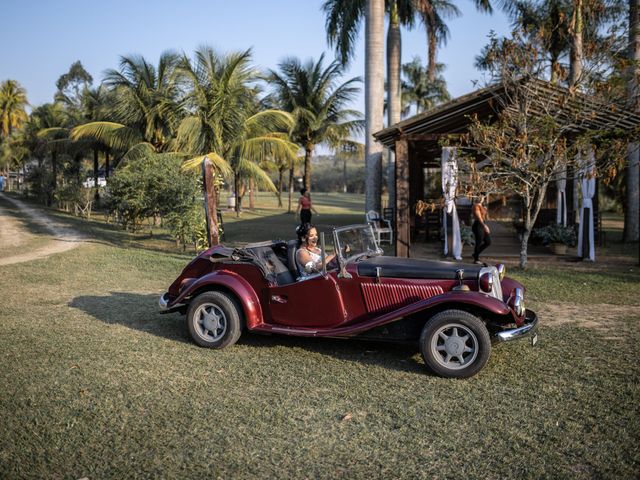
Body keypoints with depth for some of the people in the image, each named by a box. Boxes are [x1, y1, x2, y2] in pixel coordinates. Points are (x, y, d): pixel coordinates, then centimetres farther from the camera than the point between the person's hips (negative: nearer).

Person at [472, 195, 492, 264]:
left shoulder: (482, 206, 18)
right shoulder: (476, 206, -10)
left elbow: (486, 217, 24)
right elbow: (479, 217, -21)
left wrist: (486, 210, 7)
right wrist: (485, 226, -28)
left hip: (483, 225, 9)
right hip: (478, 225, -9)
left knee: (488, 242, 10)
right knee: (479, 243, -4)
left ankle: (476, 254, 22)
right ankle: (476, 259, 6)